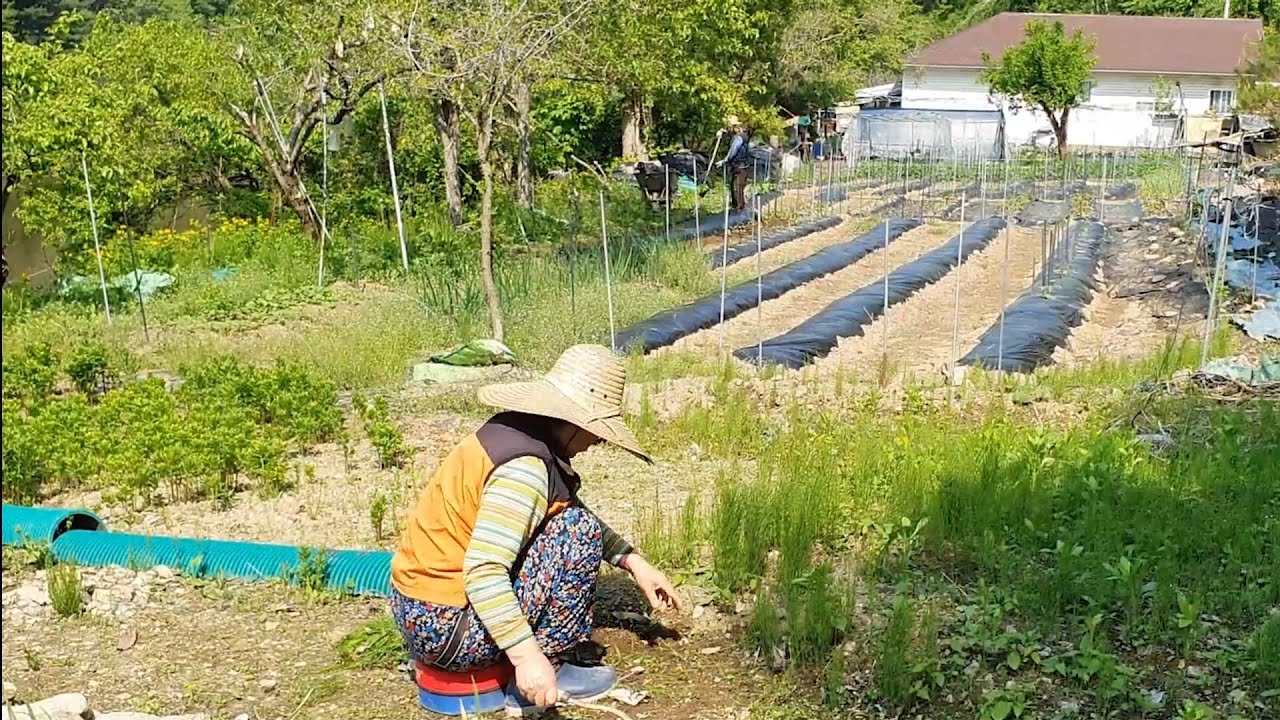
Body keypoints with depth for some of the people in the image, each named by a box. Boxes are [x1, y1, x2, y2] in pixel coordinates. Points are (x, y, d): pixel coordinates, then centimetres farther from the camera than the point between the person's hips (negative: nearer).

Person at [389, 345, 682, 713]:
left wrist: (634, 562, 13)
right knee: (579, 531, -13)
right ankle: (551, 664, -2)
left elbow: (570, 509, 17)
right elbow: (483, 572, -31)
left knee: (571, 518, 17)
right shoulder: (525, 468, -24)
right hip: (444, 627, -9)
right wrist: (526, 655, -30)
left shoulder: (517, 431, 5)